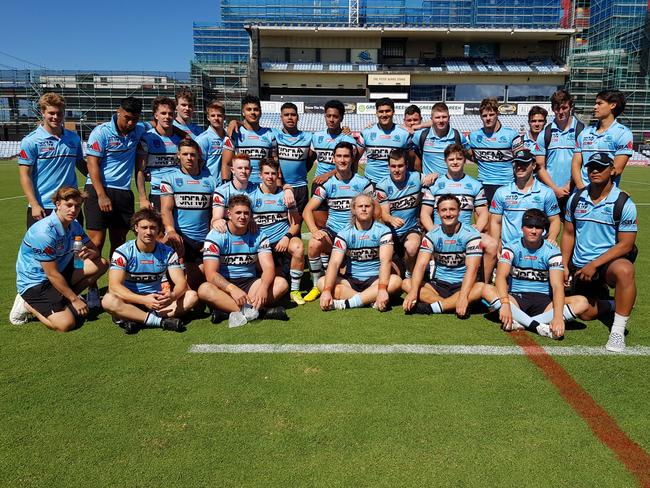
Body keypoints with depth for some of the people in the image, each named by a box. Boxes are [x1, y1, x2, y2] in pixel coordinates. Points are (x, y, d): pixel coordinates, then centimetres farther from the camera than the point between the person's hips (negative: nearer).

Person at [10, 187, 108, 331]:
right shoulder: (44, 232, -27)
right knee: (66, 323, -23)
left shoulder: (74, 225, -1)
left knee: (102, 264, -3)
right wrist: (74, 299, -16)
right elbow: (52, 274, -23)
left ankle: (62, 298, 3)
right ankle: (28, 305, 4)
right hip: (34, 282, -8)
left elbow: (95, 251, 5)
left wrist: (89, 253, -21)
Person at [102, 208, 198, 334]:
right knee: (108, 300, -33)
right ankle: (162, 321, -33)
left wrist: (172, 296, -34)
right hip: (131, 302, -2)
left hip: (158, 302, 3)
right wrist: (143, 300, -35)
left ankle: (134, 319, -29)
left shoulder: (168, 252, -1)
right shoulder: (123, 252, -9)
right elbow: (114, 286, -20)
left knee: (192, 296, -19)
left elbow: (181, 282, -8)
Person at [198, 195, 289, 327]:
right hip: (224, 285, -3)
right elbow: (211, 274, -18)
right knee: (204, 289, -34)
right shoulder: (216, 236, -9)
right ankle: (259, 311, -40)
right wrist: (232, 289, -36)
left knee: (281, 283, -21)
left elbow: (268, 267, -9)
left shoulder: (258, 235, 1)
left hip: (250, 283, 3)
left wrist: (263, 287, -32)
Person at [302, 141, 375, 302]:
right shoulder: (327, 184, 3)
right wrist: (314, 231, -20)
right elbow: (307, 211, -2)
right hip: (332, 231, 1)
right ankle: (317, 285, -10)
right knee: (314, 244, -30)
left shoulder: (363, 183, 2)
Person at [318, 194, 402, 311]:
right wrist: (327, 290, -31)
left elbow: (385, 261, -19)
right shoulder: (344, 233, -3)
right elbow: (334, 263, -15)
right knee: (322, 282, -23)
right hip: (351, 280, 1)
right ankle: (373, 301, -30)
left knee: (396, 281, -31)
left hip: (375, 280, -1)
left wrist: (382, 289, -35)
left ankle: (346, 303, -31)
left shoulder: (383, 231, -6)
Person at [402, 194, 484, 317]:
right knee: (406, 283, -20)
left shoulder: (471, 234, -9)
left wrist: (463, 296, -35)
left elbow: (472, 268, -19)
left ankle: (434, 307, -33)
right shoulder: (432, 235, -1)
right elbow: (421, 264, -13)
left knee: (482, 287, -33)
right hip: (438, 285, 3)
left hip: (462, 285, -2)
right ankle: (451, 305, -31)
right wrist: (413, 291, -31)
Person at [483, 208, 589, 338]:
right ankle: (538, 326, -35)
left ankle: (520, 322, -33)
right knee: (487, 290, -29)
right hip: (516, 298, -1)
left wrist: (558, 317, -34)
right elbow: (501, 276, -19)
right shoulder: (511, 247, -5)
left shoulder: (552, 251, -5)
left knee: (582, 302, -24)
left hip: (543, 301, 1)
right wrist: (505, 303, -38)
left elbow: (557, 286, -17)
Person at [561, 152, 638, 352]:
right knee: (587, 313, 5)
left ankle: (618, 332, -28)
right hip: (580, 267, 5)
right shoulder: (576, 199, 3)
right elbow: (568, 234, 9)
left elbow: (625, 245, -13)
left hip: (609, 262, -4)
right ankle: (616, 304, 38)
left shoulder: (624, 204, -11)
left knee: (624, 270, -39)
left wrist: (594, 264, -20)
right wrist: (564, 266, 2)